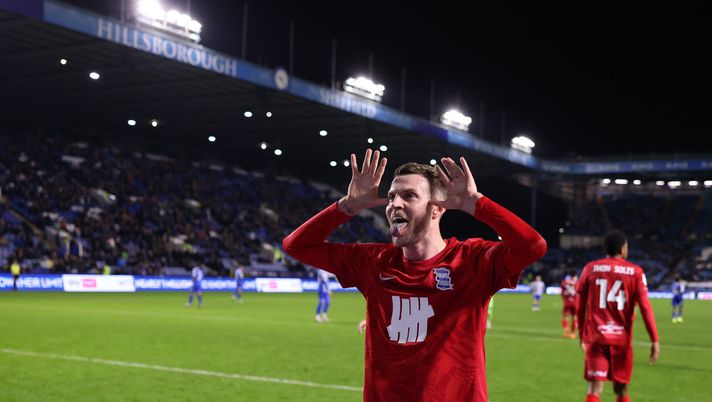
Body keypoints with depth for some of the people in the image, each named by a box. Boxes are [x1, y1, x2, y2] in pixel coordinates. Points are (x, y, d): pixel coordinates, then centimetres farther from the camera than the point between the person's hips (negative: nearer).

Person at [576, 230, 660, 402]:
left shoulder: (591, 268, 4)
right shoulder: (635, 272, 0)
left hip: (596, 337, 0)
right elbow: (645, 307, -8)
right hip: (621, 338, 0)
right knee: (621, 388, 17)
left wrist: (582, 335, 19)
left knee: (595, 388, -4)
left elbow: (581, 306, 8)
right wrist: (654, 340, -6)